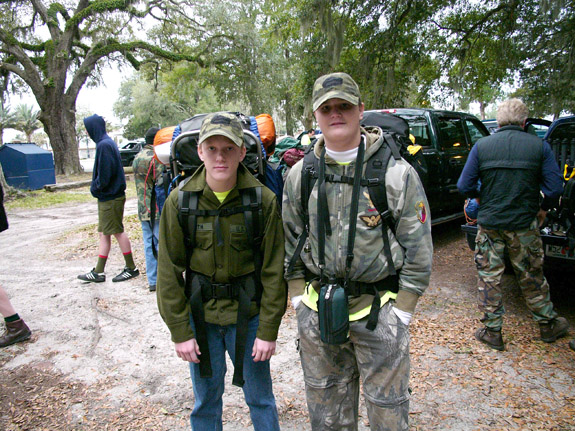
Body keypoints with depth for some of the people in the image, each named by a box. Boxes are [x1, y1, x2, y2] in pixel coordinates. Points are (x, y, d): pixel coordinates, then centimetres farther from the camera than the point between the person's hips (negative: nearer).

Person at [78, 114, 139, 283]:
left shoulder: (104, 145, -17)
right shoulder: (106, 142, 13)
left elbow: (105, 174, -22)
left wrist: (95, 188, -9)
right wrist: (96, 188, 10)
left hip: (111, 198, -10)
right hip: (107, 197, 10)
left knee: (118, 232, 0)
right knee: (103, 233, 12)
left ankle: (131, 268, 12)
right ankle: (98, 272, 19)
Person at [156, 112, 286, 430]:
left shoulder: (263, 200, -12)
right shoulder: (179, 201, -8)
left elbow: (274, 271, -8)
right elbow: (169, 272, -3)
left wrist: (268, 330, -7)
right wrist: (179, 331, -4)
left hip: (249, 315, -1)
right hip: (200, 316, 1)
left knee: (260, 398, 15)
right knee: (205, 401, 18)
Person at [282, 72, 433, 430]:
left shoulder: (397, 173, -9)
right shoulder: (300, 175, 2)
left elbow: (418, 251, -5)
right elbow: (290, 243, 8)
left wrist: (400, 313, -7)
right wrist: (300, 300, 6)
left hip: (379, 310, -3)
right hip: (317, 311, 3)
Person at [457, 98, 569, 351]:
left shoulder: (481, 146, -4)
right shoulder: (539, 147, -3)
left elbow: (464, 186, -4)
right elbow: (555, 188, -5)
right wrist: (543, 209, 14)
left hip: (489, 224, -1)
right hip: (524, 224, 1)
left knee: (489, 277, 10)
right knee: (531, 277, 18)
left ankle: (492, 331, 18)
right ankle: (548, 324, 36)